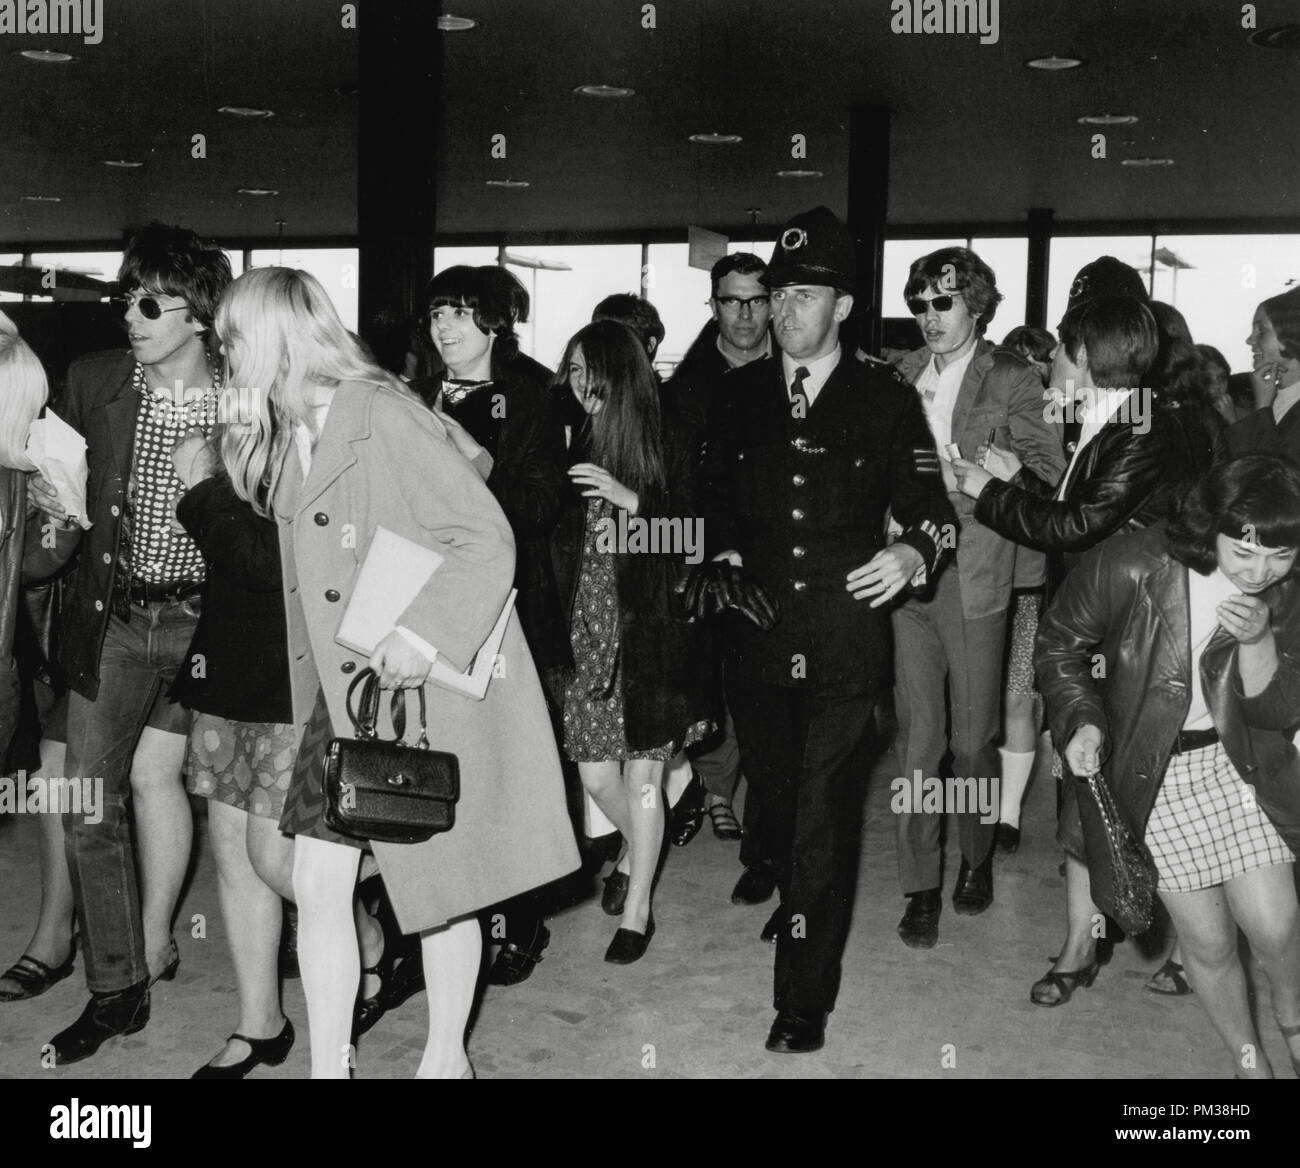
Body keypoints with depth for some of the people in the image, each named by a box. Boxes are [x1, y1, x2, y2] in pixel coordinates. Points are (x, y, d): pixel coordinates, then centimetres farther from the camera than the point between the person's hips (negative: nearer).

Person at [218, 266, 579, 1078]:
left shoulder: (383, 415, -16)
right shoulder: (287, 438, 10)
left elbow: (488, 539, -20)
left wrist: (424, 633, -29)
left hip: (428, 687, -7)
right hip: (340, 697, 7)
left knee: (439, 886, 8)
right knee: (319, 884, 3)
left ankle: (447, 1059, 28)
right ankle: (328, 1065, 18)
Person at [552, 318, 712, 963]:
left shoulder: (672, 442, -5)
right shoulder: (580, 444, 7)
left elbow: (698, 535, -10)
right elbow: (563, 539, 13)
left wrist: (630, 499, -19)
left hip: (654, 626, -4)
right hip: (590, 627, 4)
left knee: (642, 774, 2)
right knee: (595, 774, 7)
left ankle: (637, 910, 17)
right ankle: (636, 850, 38)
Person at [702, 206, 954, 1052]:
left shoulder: (887, 400, 0)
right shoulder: (737, 396, 9)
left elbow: (932, 509, 2)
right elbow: (716, 500, 19)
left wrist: (912, 552, -18)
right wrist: (722, 555, 1)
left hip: (845, 643, -3)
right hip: (756, 637, 3)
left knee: (822, 814, -4)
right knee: (773, 799, 16)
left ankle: (805, 998, 9)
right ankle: (798, 901, 48)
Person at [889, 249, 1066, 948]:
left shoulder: (1012, 381, 1)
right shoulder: (899, 377, 11)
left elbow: (1047, 472, -7)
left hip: (974, 580, -2)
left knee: (971, 738, 5)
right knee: (918, 737, 3)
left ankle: (976, 858, 29)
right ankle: (920, 886, 13)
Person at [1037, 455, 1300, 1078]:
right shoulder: (1130, 566, -22)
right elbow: (1059, 643, -5)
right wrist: (1081, 721, -20)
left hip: (1238, 763, 2)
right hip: (1150, 774, -2)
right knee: (1208, 939, 4)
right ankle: (1248, 1058, 33)